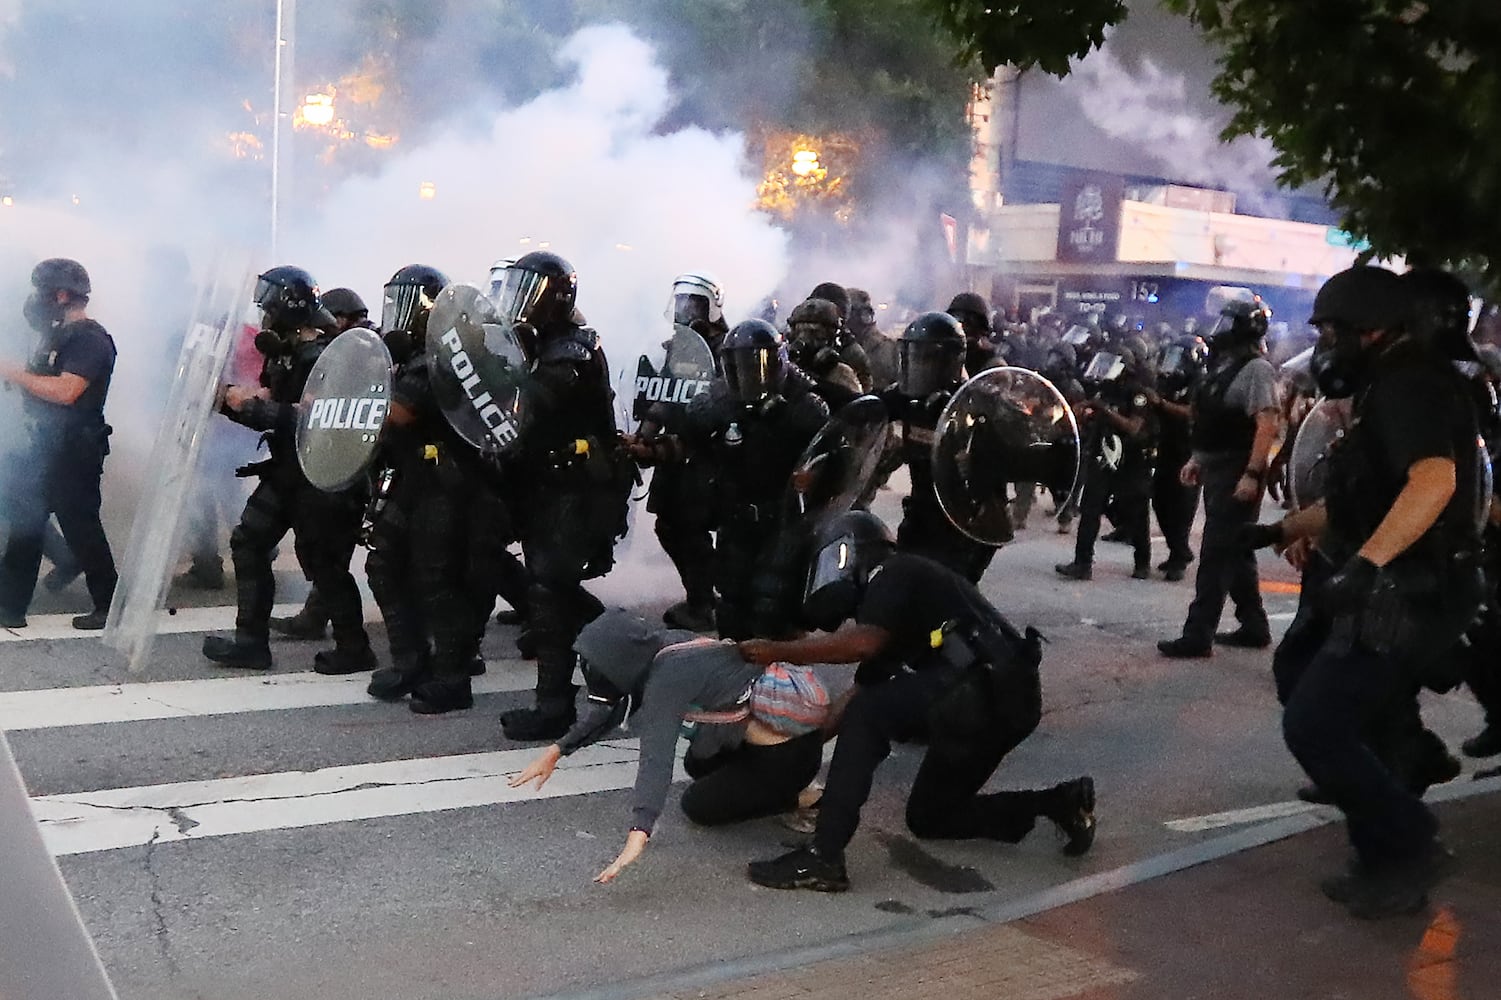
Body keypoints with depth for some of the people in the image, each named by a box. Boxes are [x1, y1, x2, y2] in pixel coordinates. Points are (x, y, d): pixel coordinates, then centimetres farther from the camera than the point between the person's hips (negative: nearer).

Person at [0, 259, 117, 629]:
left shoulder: (90, 339, -15)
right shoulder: (57, 335, 16)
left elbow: (65, 390, -26)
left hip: (75, 450, -10)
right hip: (46, 446, 10)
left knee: (81, 527, -3)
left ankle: (110, 608, 7)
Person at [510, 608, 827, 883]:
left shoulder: (667, 678, -23)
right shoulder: (661, 647, 2)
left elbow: (656, 756, -33)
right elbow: (611, 704, 14)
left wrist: (638, 834, -40)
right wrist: (557, 750, 15)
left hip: (788, 753, -8)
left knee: (698, 806, 11)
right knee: (697, 765, 27)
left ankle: (798, 798, 5)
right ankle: (787, 786, 15)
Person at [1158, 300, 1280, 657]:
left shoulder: (1257, 369, -14)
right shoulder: (1227, 366, 16)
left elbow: (1267, 424, -21)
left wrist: (1252, 474, -27)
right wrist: (1197, 459, 19)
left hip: (1237, 474, -10)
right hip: (1217, 470, 10)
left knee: (1217, 554, -8)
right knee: (1236, 551, 15)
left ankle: (1198, 634, -6)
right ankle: (1254, 626, 24)